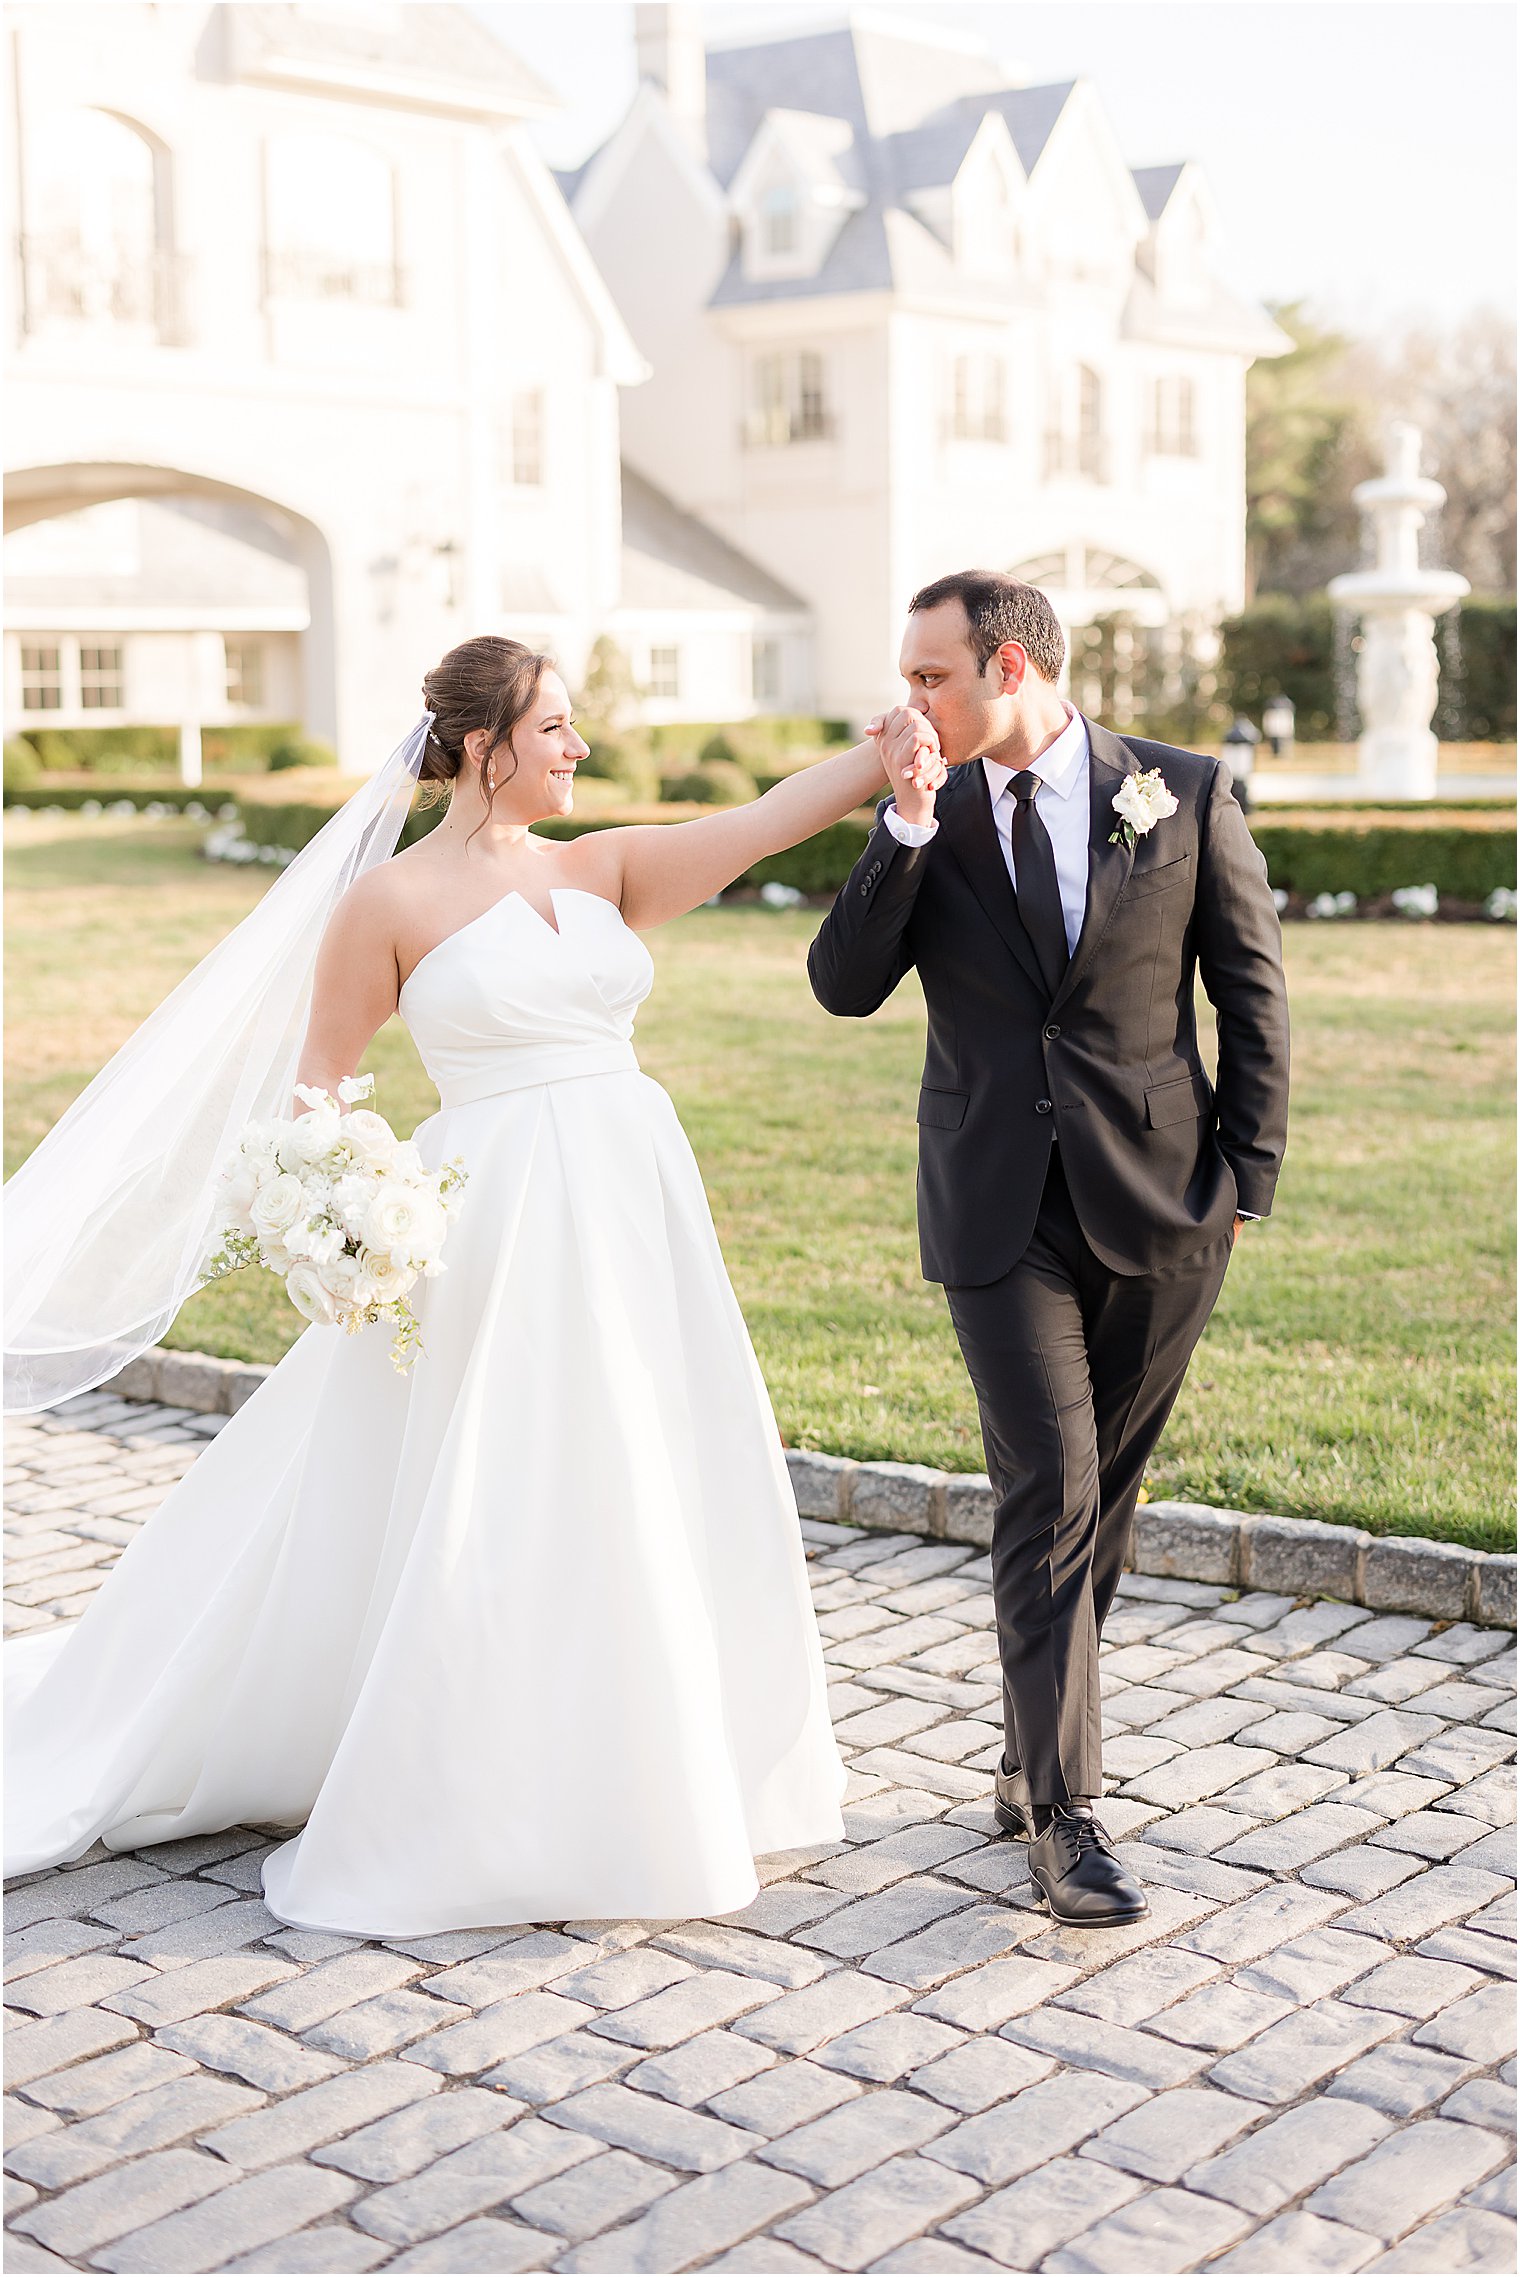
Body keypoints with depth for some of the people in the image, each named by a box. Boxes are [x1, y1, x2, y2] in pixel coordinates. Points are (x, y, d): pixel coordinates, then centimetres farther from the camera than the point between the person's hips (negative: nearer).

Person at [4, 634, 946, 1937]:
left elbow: (765, 820, -2)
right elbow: (323, 1083, 0)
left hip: (635, 1213, 6)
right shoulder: (392, 902, -4)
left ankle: (630, 1780, 30)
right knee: (493, 1520, 0)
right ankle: (470, 1813, 16)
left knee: (651, 1496, 11)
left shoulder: (601, 870, 9)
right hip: (500, 1227, -6)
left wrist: (891, 757, -16)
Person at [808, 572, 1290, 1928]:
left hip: (1157, 1206, 1)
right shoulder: (929, 822, 5)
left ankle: (1033, 1758, 28)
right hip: (1001, 1216, 0)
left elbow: (1254, 992, 4)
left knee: (1100, 1498, 11)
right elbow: (846, 986, -5)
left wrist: (1248, 1176, -1)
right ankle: (1064, 1812, -1)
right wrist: (908, 821, -13)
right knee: (1048, 1494, -7)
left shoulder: (1187, 796, 1)